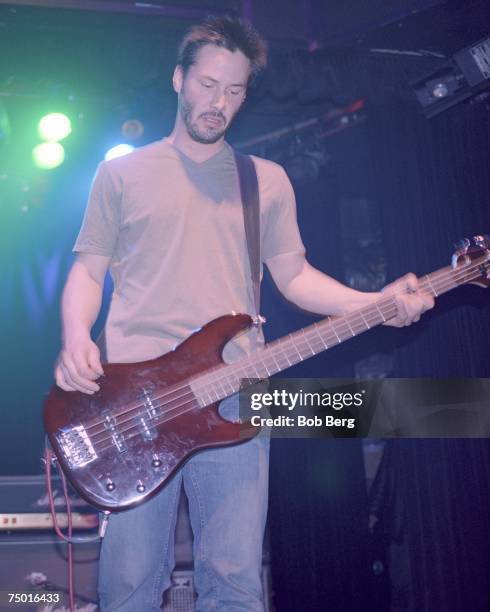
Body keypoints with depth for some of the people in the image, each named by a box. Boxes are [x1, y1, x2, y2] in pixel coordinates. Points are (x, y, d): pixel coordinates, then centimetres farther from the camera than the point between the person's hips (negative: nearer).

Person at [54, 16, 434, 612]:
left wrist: (374, 304, -3)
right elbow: (87, 268, 12)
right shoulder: (122, 172, 13)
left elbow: (294, 274, 14)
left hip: (233, 397, 1)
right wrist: (76, 338, -8)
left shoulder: (268, 180, 16)